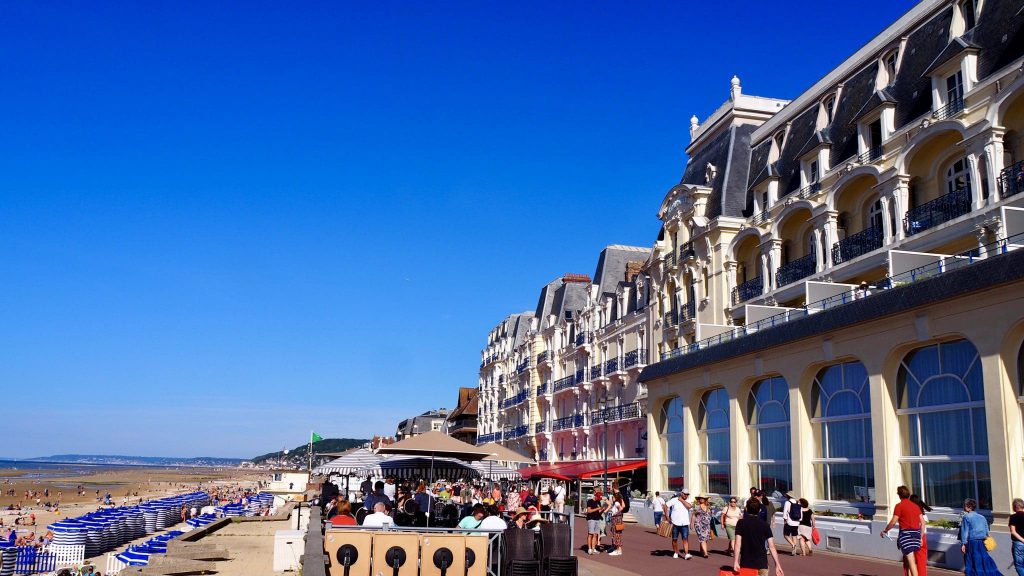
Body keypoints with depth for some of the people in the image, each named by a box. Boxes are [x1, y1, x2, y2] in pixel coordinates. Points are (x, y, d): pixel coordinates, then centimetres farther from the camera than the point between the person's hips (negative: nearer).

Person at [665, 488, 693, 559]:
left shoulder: (687, 501, 4)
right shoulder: (674, 500, -3)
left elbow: (689, 506, -18)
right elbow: (666, 505, -1)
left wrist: (681, 500, -11)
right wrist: (667, 517, -2)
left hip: (684, 524, 1)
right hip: (675, 523, -1)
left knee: (685, 539, -9)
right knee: (674, 539, 9)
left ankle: (686, 554, -11)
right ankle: (676, 553, 25)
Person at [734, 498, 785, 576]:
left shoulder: (741, 523, -3)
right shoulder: (765, 525, 0)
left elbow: (738, 544, -11)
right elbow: (772, 546, -5)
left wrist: (736, 561, -13)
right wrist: (777, 564, -3)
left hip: (745, 563, 0)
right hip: (761, 564, 0)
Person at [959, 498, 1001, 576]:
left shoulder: (966, 517, -7)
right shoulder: (982, 517, 11)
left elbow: (965, 531, -9)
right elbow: (987, 531, 14)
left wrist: (963, 543, -7)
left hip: (972, 542, -5)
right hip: (982, 542, 6)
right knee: (985, 559, 11)